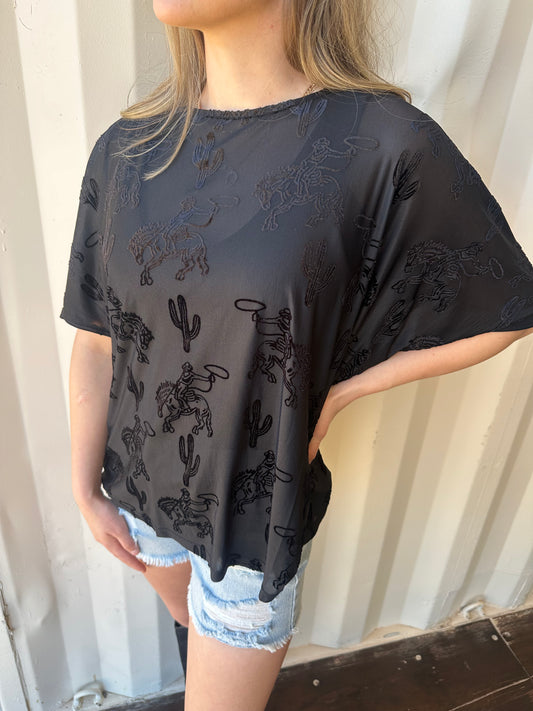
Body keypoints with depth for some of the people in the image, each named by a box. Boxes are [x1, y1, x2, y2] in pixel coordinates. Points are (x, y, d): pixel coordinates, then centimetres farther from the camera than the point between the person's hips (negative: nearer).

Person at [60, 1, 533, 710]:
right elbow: (97, 343, -3)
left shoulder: (388, 146, -22)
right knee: (191, 623, 33)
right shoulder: (125, 149, -9)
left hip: (255, 509, -4)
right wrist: (86, 490, 4)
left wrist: (336, 392, -13)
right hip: (142, 487, 5)